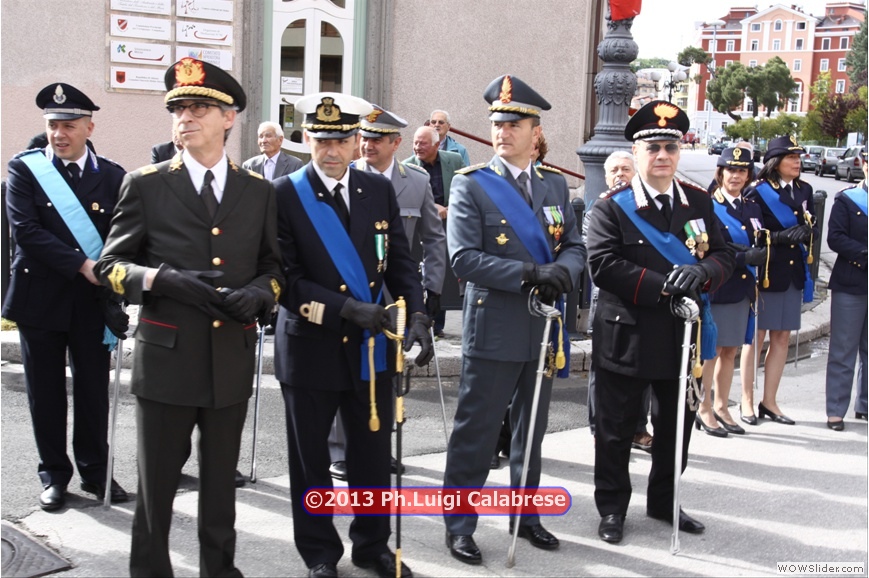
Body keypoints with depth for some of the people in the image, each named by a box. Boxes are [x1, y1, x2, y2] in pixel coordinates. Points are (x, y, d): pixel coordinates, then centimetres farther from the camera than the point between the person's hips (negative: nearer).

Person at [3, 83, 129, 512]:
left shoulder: (112, 176, 2)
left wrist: (113, 294, -13)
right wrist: (81, 265, -19)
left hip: (93, 299, 1)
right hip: (40, 297, -1)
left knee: (94, 388, 7)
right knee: (46, 391, 8)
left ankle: (95, 471, 22)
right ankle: (54, 474, 22)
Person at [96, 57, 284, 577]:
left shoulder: (259, 191, 7)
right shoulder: (146, 185, 0)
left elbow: (273, 266, 13)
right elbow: (112, 265, 0)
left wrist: (257, 294, -10)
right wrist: (169, 280, -19)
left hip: (233, 358, 2)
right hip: (167, 355, -2)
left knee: (221, 477, 15)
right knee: (157, 480, 8)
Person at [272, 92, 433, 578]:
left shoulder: (380, 190, 4)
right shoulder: (285, 196, -8)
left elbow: (401, 261, 4)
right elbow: (286, 278, -13)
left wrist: (417, 315, -11)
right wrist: (348, 308, -23)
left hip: (372, 346, 3)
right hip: (312, 348, -3)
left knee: (374, 454, 13)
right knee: (312, 460, 10)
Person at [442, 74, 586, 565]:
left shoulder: (556, 185, 10)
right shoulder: (471, 185, -6)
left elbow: (576, 247, 8)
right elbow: (464, 258, -15)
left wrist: (562, 271, -15)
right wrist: (528, 274, -23)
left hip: (543, 330, 5)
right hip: (493, 330, -5)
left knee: (531, 431, 17)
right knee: (477, 433, 1)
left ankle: (527, 515, 31)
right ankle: (460, 525, 14)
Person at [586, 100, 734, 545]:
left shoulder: (699, 203, 6)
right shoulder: (611, 207, -7)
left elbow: (723, 256, 4)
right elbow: (603, 265, -17)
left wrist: (700, 274, -19)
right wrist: (661, 285, -23)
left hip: (681, 336, 4)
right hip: (626, 336, -4)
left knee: (676, 424, 15)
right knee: (616, 428, 7)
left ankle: (663, 502, 34)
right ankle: (612, 507, 24)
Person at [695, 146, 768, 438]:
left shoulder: (752, 208, 14)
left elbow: (762, 249, 10)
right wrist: (744, 256, -23)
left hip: (741, 290, 6)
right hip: (714, 290, -6)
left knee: (730, 350, 11)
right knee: (711, 349, -1)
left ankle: (721, 408, 21)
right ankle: (703, 409, 10)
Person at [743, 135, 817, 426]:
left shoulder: (804, 190, 10)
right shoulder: (758, 192, -8)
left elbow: (814, 231, 10)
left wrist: (808, 232, -13)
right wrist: (783, 235, -25)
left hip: (794, 273, 6)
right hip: (765, 273, -6)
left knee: (782, 338, 10)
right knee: (757, 337, 2)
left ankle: (769, 402, 20)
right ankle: (747, 402, 12)